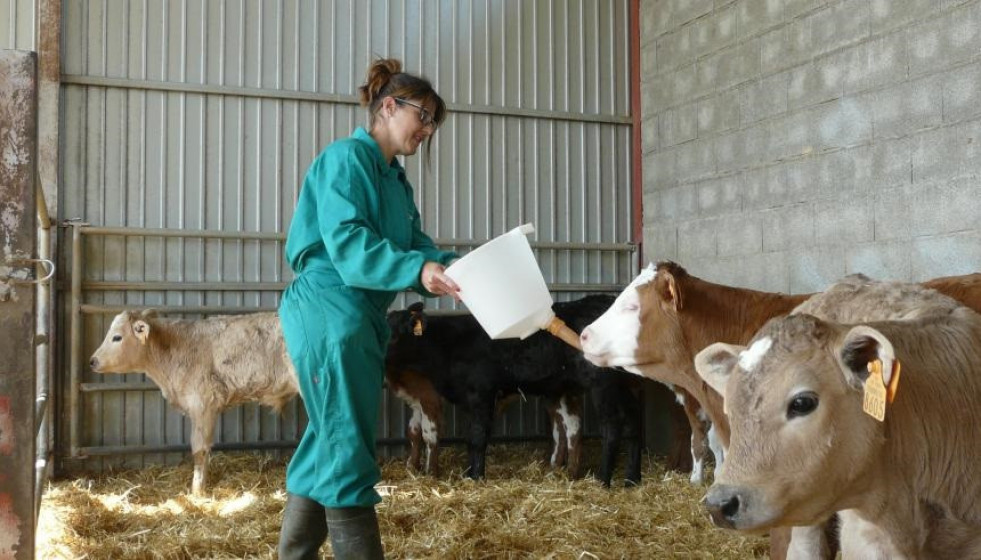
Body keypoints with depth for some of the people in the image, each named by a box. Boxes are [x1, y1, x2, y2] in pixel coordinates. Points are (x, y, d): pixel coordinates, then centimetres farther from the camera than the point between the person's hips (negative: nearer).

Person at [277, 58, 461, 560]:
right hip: (329, 313, -10)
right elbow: (347, 242, -20)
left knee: (328, 445, 14)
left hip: (363, 319, 10)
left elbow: (415, 246, 12)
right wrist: (417, 270, -31)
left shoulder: (395, 179, 20)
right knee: (347, 448, -8)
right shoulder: (346, 157, -8)